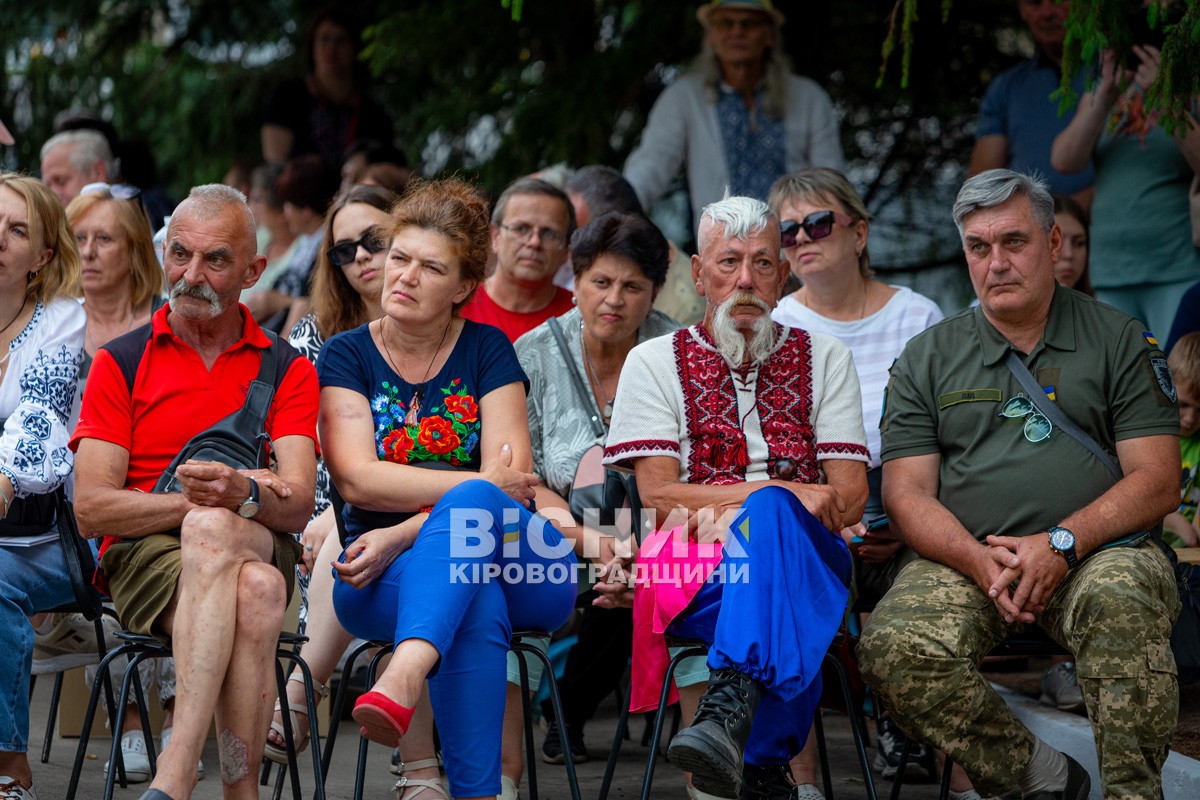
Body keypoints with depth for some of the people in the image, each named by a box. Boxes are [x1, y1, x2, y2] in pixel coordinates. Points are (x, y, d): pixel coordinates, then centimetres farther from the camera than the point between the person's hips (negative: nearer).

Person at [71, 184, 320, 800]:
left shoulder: (286, 368, 14)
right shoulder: (121, 362, 12)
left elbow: (297, 505, -2)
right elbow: (91, 508, 0)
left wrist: (240, 497, -25)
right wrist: (200, 499, -12)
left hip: (259, 547, 1)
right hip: (143, 557, -1)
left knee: (212, 532, -38)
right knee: (255, 590, -36)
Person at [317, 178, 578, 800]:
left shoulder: (486, 352, 10)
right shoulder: (345, 357, 9)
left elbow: (514, 483, -4)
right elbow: (358, 480, -7)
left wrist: (401, 537, -17)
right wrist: (481, 484, -12)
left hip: (519, 571, 1)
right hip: (384, 577, 0)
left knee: (469, 507, -36)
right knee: (477, 606, -37)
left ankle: (402, 679, -60)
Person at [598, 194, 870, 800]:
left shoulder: (824, 359, 20)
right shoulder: (655, 362, 16)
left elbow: (849, 500, 8)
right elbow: (658, 495, 2)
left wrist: (728, 508, -8)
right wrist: (785, 491, -8)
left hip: (810, 558, 1)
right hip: (692, 569, -1)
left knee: (768, 515, -38)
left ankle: (729, 705, -58)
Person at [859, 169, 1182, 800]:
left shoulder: (1121, 341, 10)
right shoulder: (928, 358, 15)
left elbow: (1157, 482, 2)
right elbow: (906, 495, 7)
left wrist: (1063, 543, -14)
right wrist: (978, 560, -14)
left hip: (1097, 552, -2)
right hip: (965, 559, 2)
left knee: (1117, 604, -37)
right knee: (895, 648, -29)